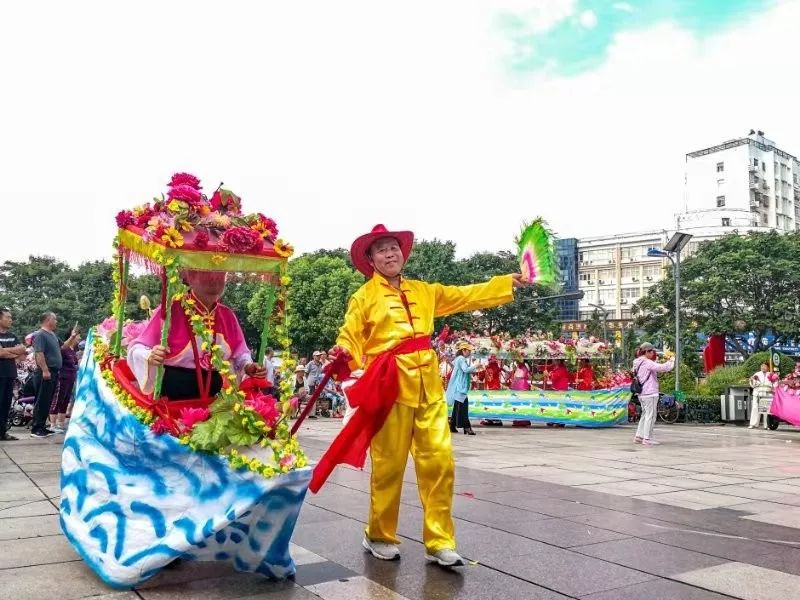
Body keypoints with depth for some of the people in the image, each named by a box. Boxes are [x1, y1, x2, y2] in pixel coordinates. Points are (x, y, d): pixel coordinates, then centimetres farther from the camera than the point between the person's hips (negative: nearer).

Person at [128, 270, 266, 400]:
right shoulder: (171, 309, -11)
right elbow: (138, 348, -10)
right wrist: (150, 357, -31)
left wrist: (247, 366, -5)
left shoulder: (227, 315, 4)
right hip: (173, 394, -4)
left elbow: (239, 352, 15)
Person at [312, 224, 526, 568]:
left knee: (439, 462, 1)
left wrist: (508, 282, 18)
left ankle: (439, 542, 10)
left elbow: (466, 296, 19)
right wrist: (342, 355, -25)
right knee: (389, 464, 1)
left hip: (427, 384, 5)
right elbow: (350, 336, -3)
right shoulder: (365, 296, 4)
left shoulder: (423, 291, 17)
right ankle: (379, 537, 20)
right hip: (390, 384, -4)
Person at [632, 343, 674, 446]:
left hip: (642, 394, 10)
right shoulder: (646, 362, -14)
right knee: (650, 416, -4)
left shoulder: (637, 363, 15)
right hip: (650, 393, -10)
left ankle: (638, 437, 18)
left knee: (645, 415, 17)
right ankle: (647, 438, -2)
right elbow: (661, 368, -21)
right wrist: (672, 362, -5)